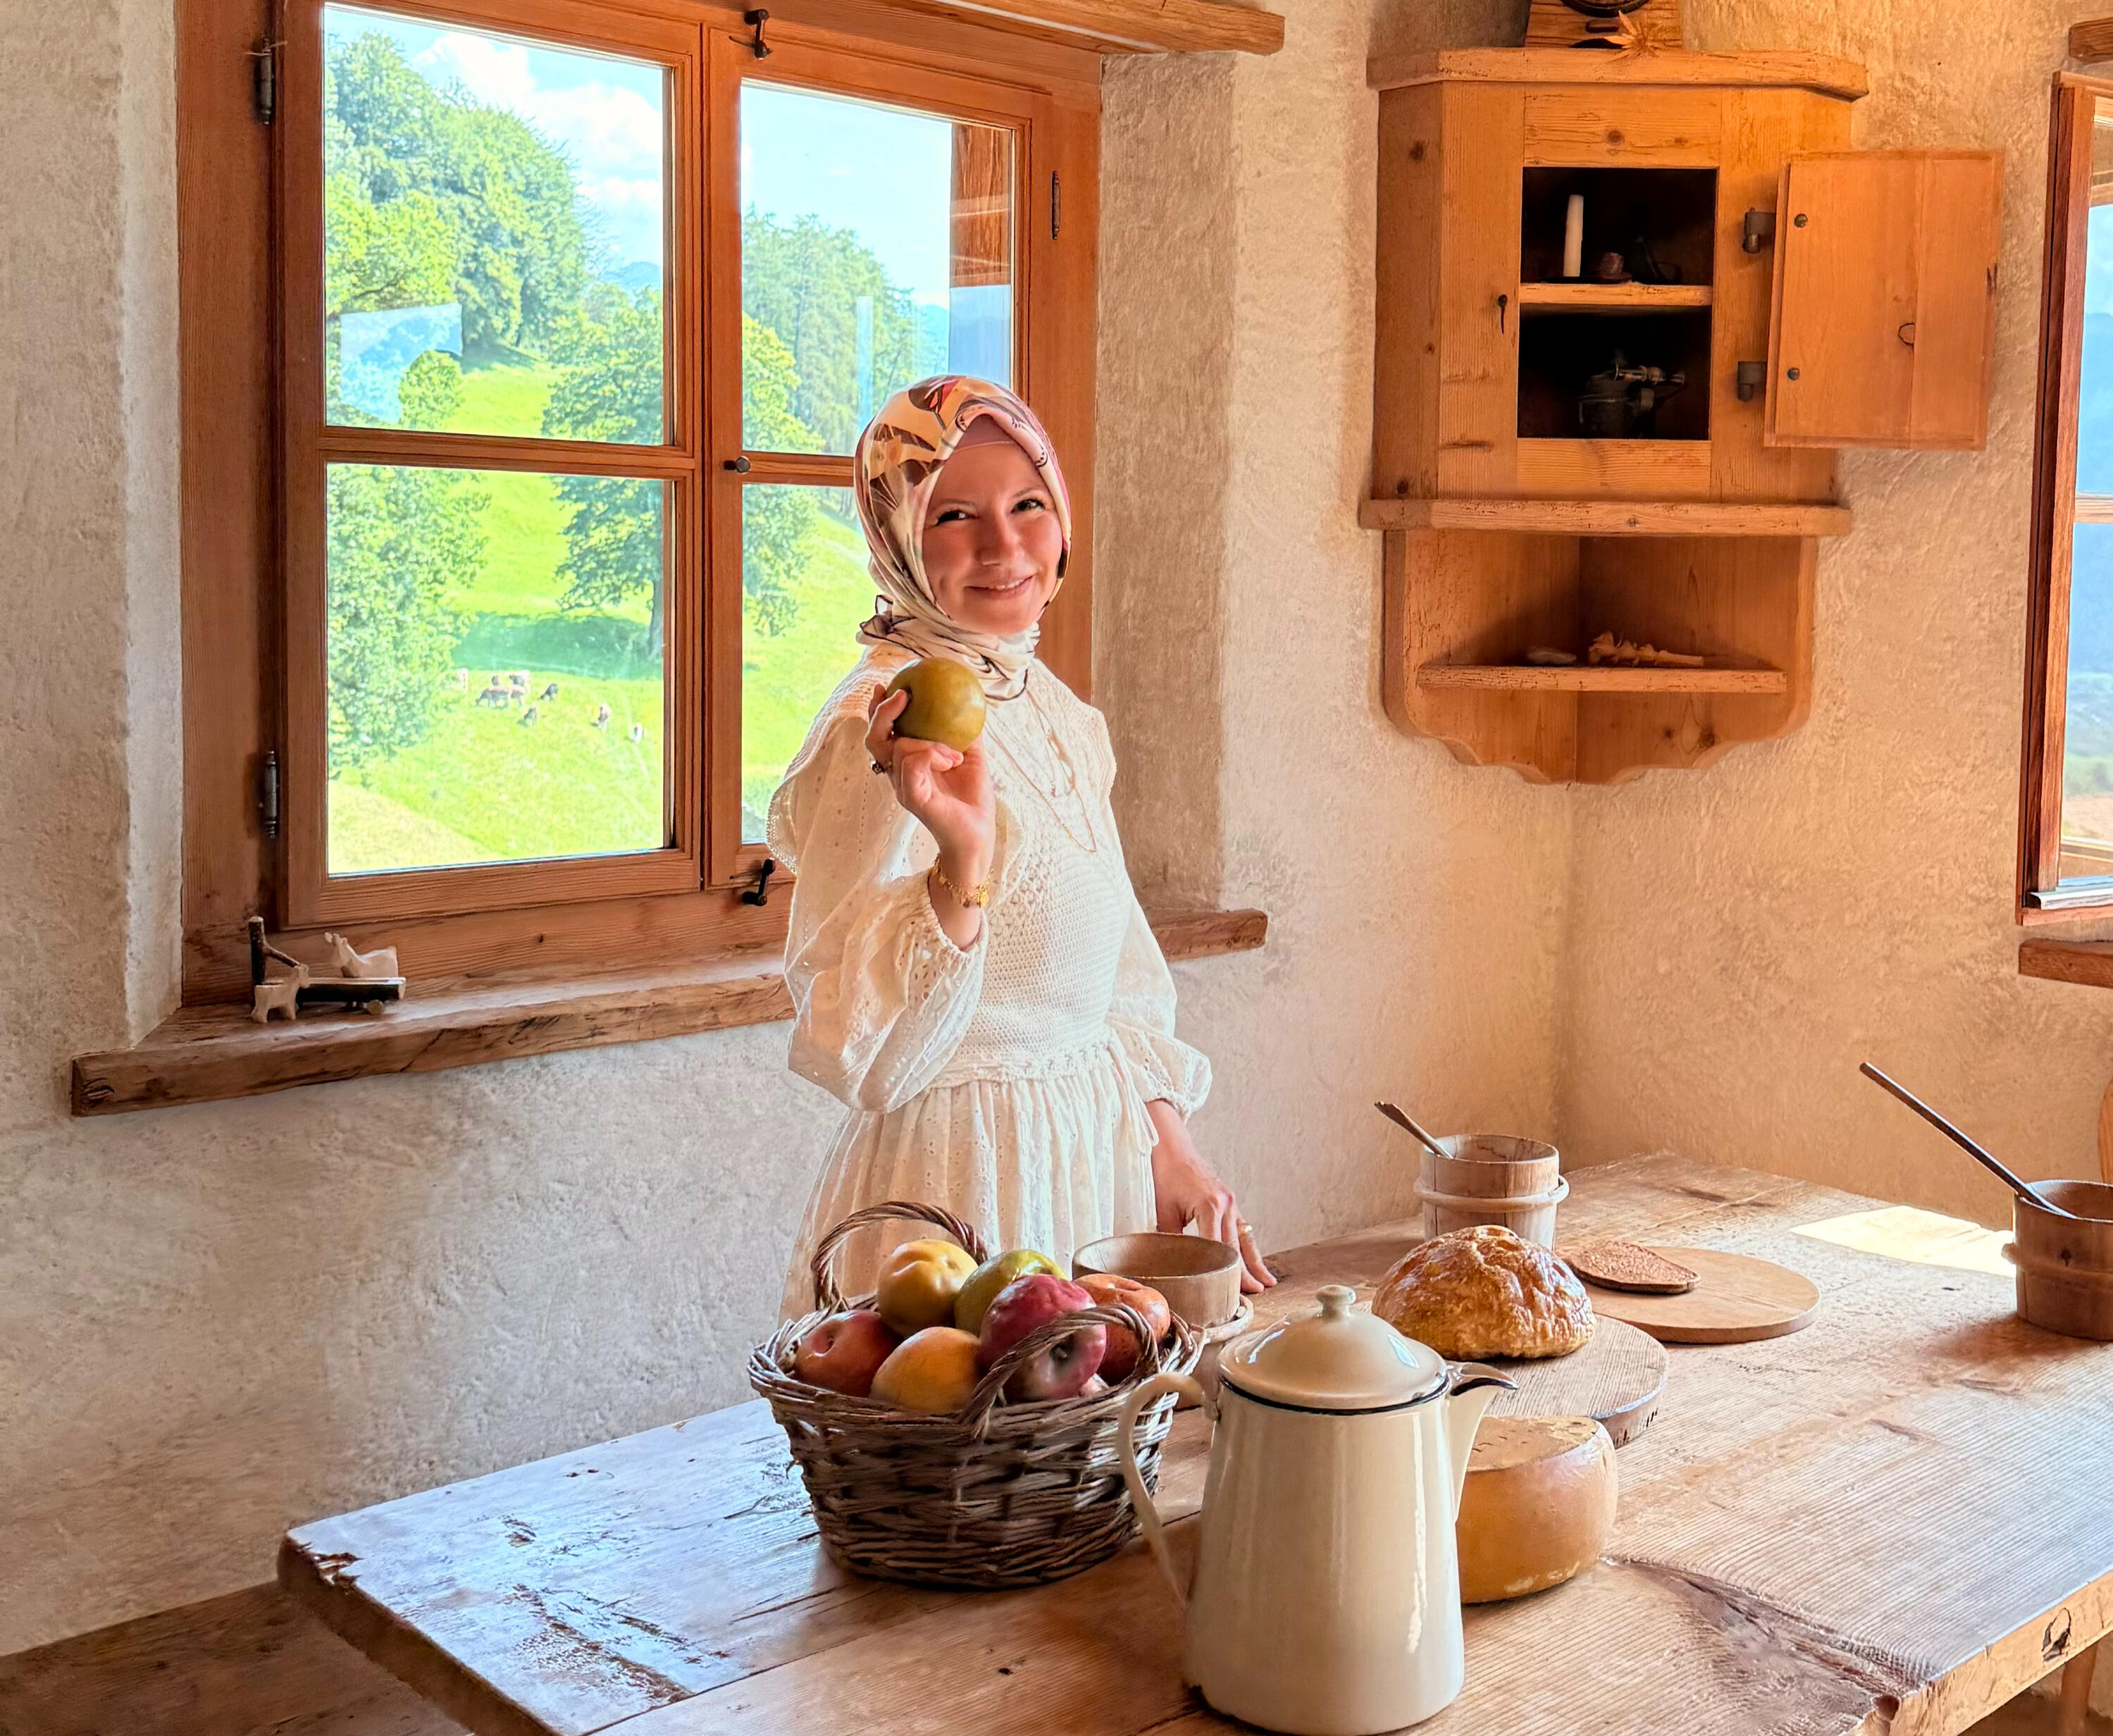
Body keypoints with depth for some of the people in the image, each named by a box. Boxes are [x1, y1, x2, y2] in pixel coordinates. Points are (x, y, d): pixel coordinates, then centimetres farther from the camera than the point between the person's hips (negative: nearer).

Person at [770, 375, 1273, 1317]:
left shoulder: (1050, 706, 6)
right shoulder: (880, 733, -19)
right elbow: (855, 1049, -25)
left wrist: (1168, 1147, 10)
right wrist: (960, 863, -36)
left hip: (1097, 1158, 8)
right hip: (959, 1187, -8)